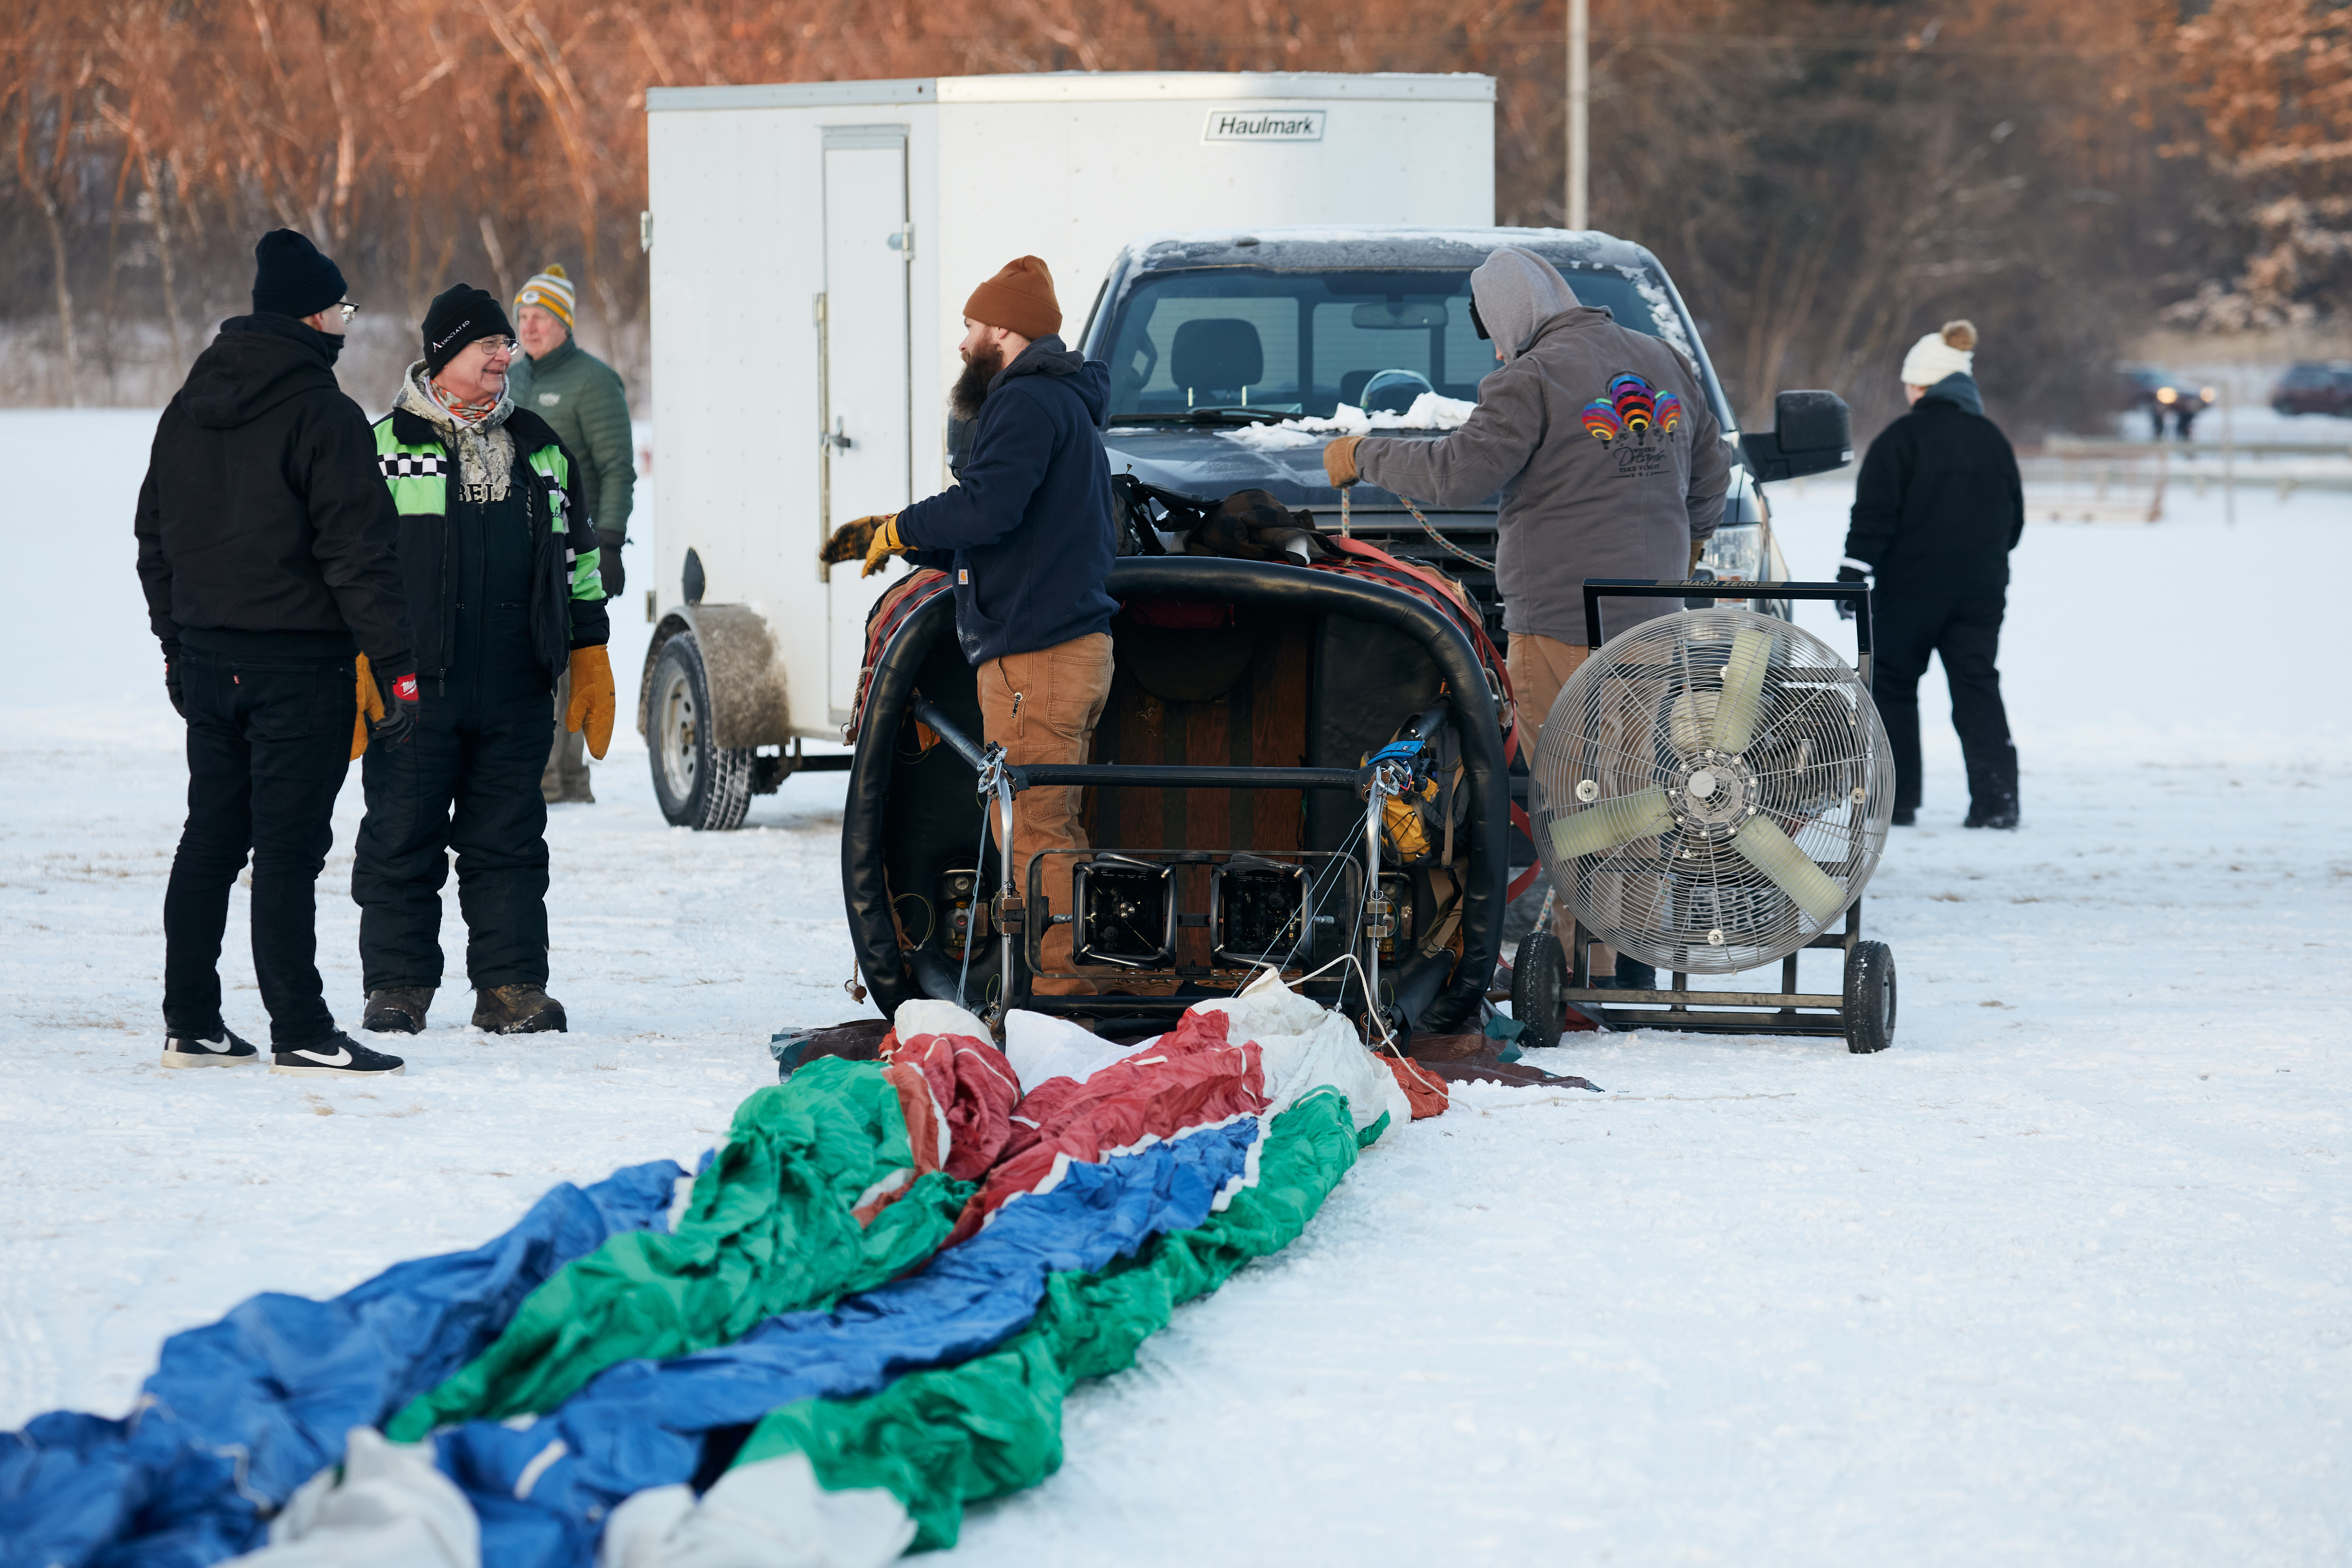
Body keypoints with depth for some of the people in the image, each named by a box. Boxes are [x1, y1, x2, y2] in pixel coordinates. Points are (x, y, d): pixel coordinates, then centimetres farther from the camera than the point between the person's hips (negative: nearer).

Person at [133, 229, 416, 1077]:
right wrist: (398, 664, -14)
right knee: (288, 847, -6)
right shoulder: (323, 416, -13)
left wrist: (177, 642, 24)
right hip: (298, 661, -7)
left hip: (207, 652, 7)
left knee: (210, 837, 13)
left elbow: (155, 537, 17)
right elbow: (359, 553, -16)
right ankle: (301, 1033, -5)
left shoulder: (189, 408, 11)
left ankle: (190, 1024, 16)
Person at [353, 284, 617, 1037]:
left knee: (509, 840, 5)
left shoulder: (539, 447, 15)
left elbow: (578, 553, 21)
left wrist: (589, 654, 16)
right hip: (415, 683, -3)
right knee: (402, 838, 0)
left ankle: (511, 984, 9)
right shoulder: (386, 445, 2)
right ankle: (397, 986, 7)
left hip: (516, 691, 3)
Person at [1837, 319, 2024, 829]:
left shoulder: (1902, 438, -8)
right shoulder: (1992, 440, 11)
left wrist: (1852, 577, -11)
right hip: (1981, 590, 5)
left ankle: (1895, 799, 4)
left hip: (1911, 590, -5)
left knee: (1891, 686, 7)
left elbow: (1873, 518, -13)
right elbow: (2014, 520, 19)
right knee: (1978, 688, 5)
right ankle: (1996, 799, -7)